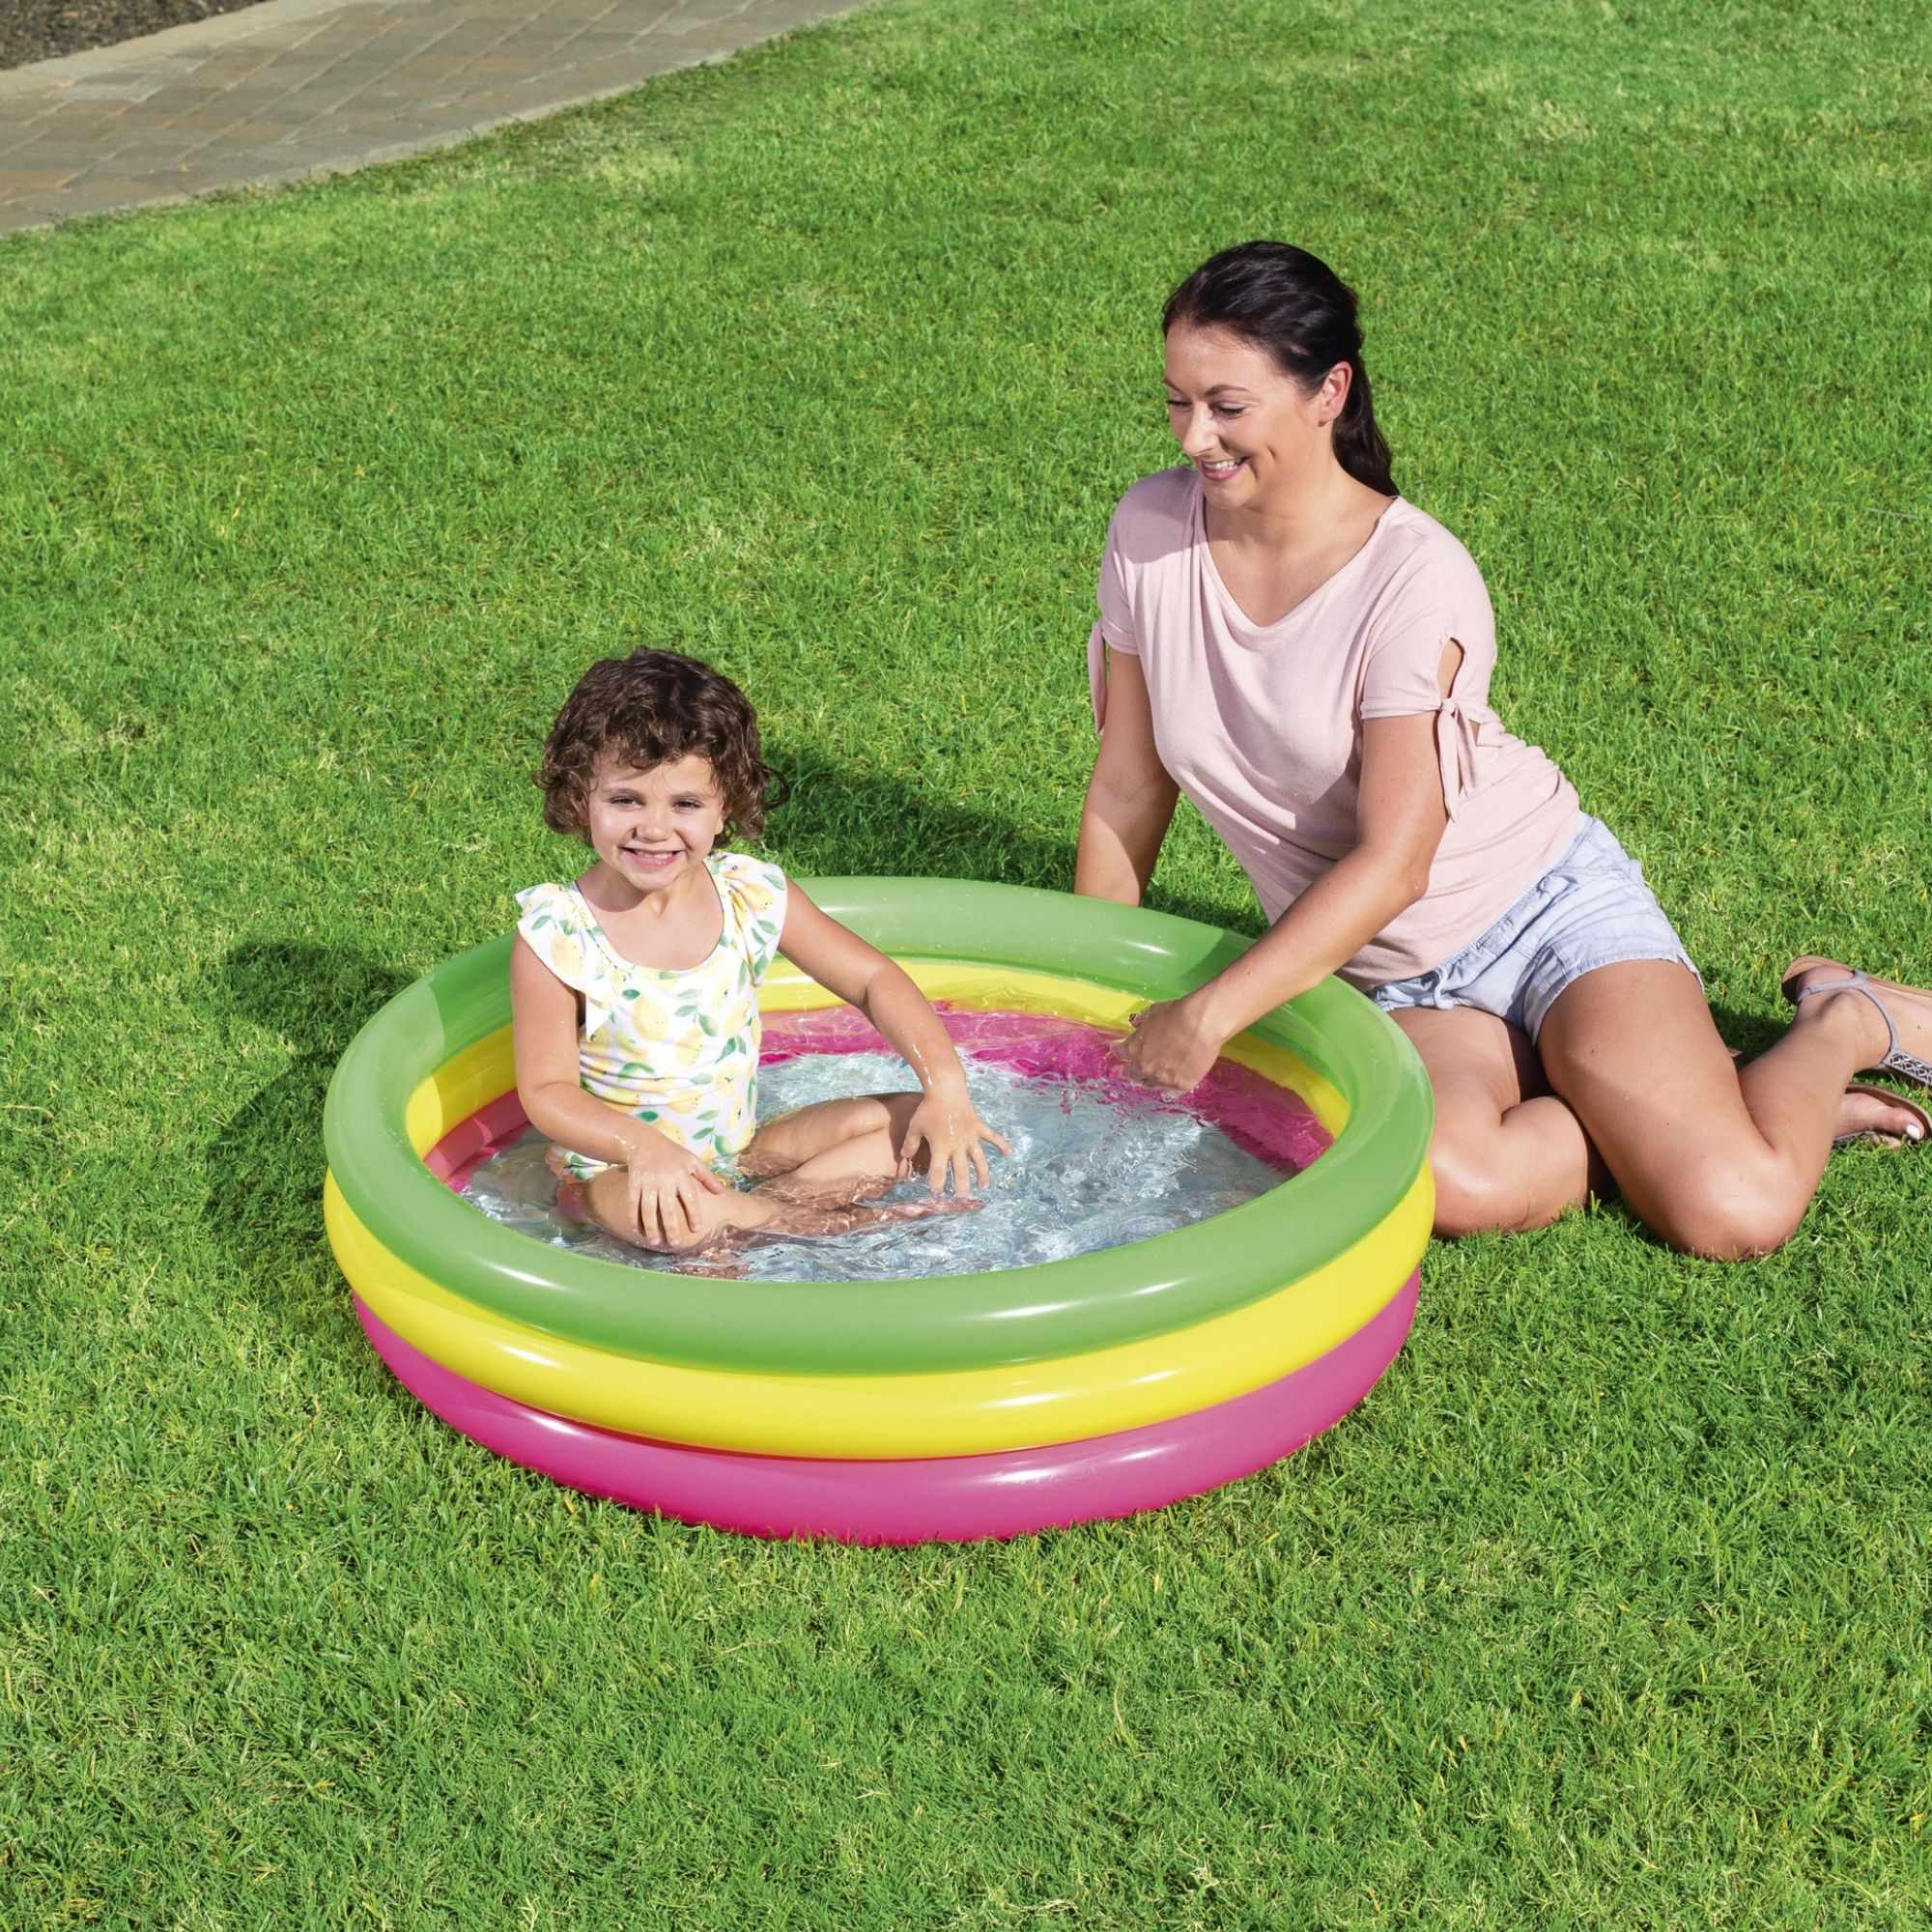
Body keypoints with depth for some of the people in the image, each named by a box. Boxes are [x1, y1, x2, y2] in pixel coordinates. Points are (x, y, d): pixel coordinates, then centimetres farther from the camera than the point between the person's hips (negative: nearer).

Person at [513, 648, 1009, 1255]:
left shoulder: (751, 895, -8)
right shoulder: (555, 936, -18)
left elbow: (873, 979, -1)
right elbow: (547, 1090, -15)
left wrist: (947, 1087, -15)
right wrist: (642, 1146, -34)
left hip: (742, 1152, 5)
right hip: (614, 1168, -4)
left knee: (924, 1123, -5)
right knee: (680, 1220, -39)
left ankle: (756, 1212, -15)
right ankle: (851, 1220, -12)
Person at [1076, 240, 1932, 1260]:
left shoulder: (1416, 577, -20)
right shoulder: (1150, 532, -5)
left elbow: (1393, 861, -22)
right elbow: (1126, 795, 4)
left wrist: (1212, 1013, -27)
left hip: (1548, 908, -3)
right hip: (1383, 978, 4)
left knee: (1736, 1212, -21)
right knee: (1449, 1184, -32)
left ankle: (1845, 1022, 13)